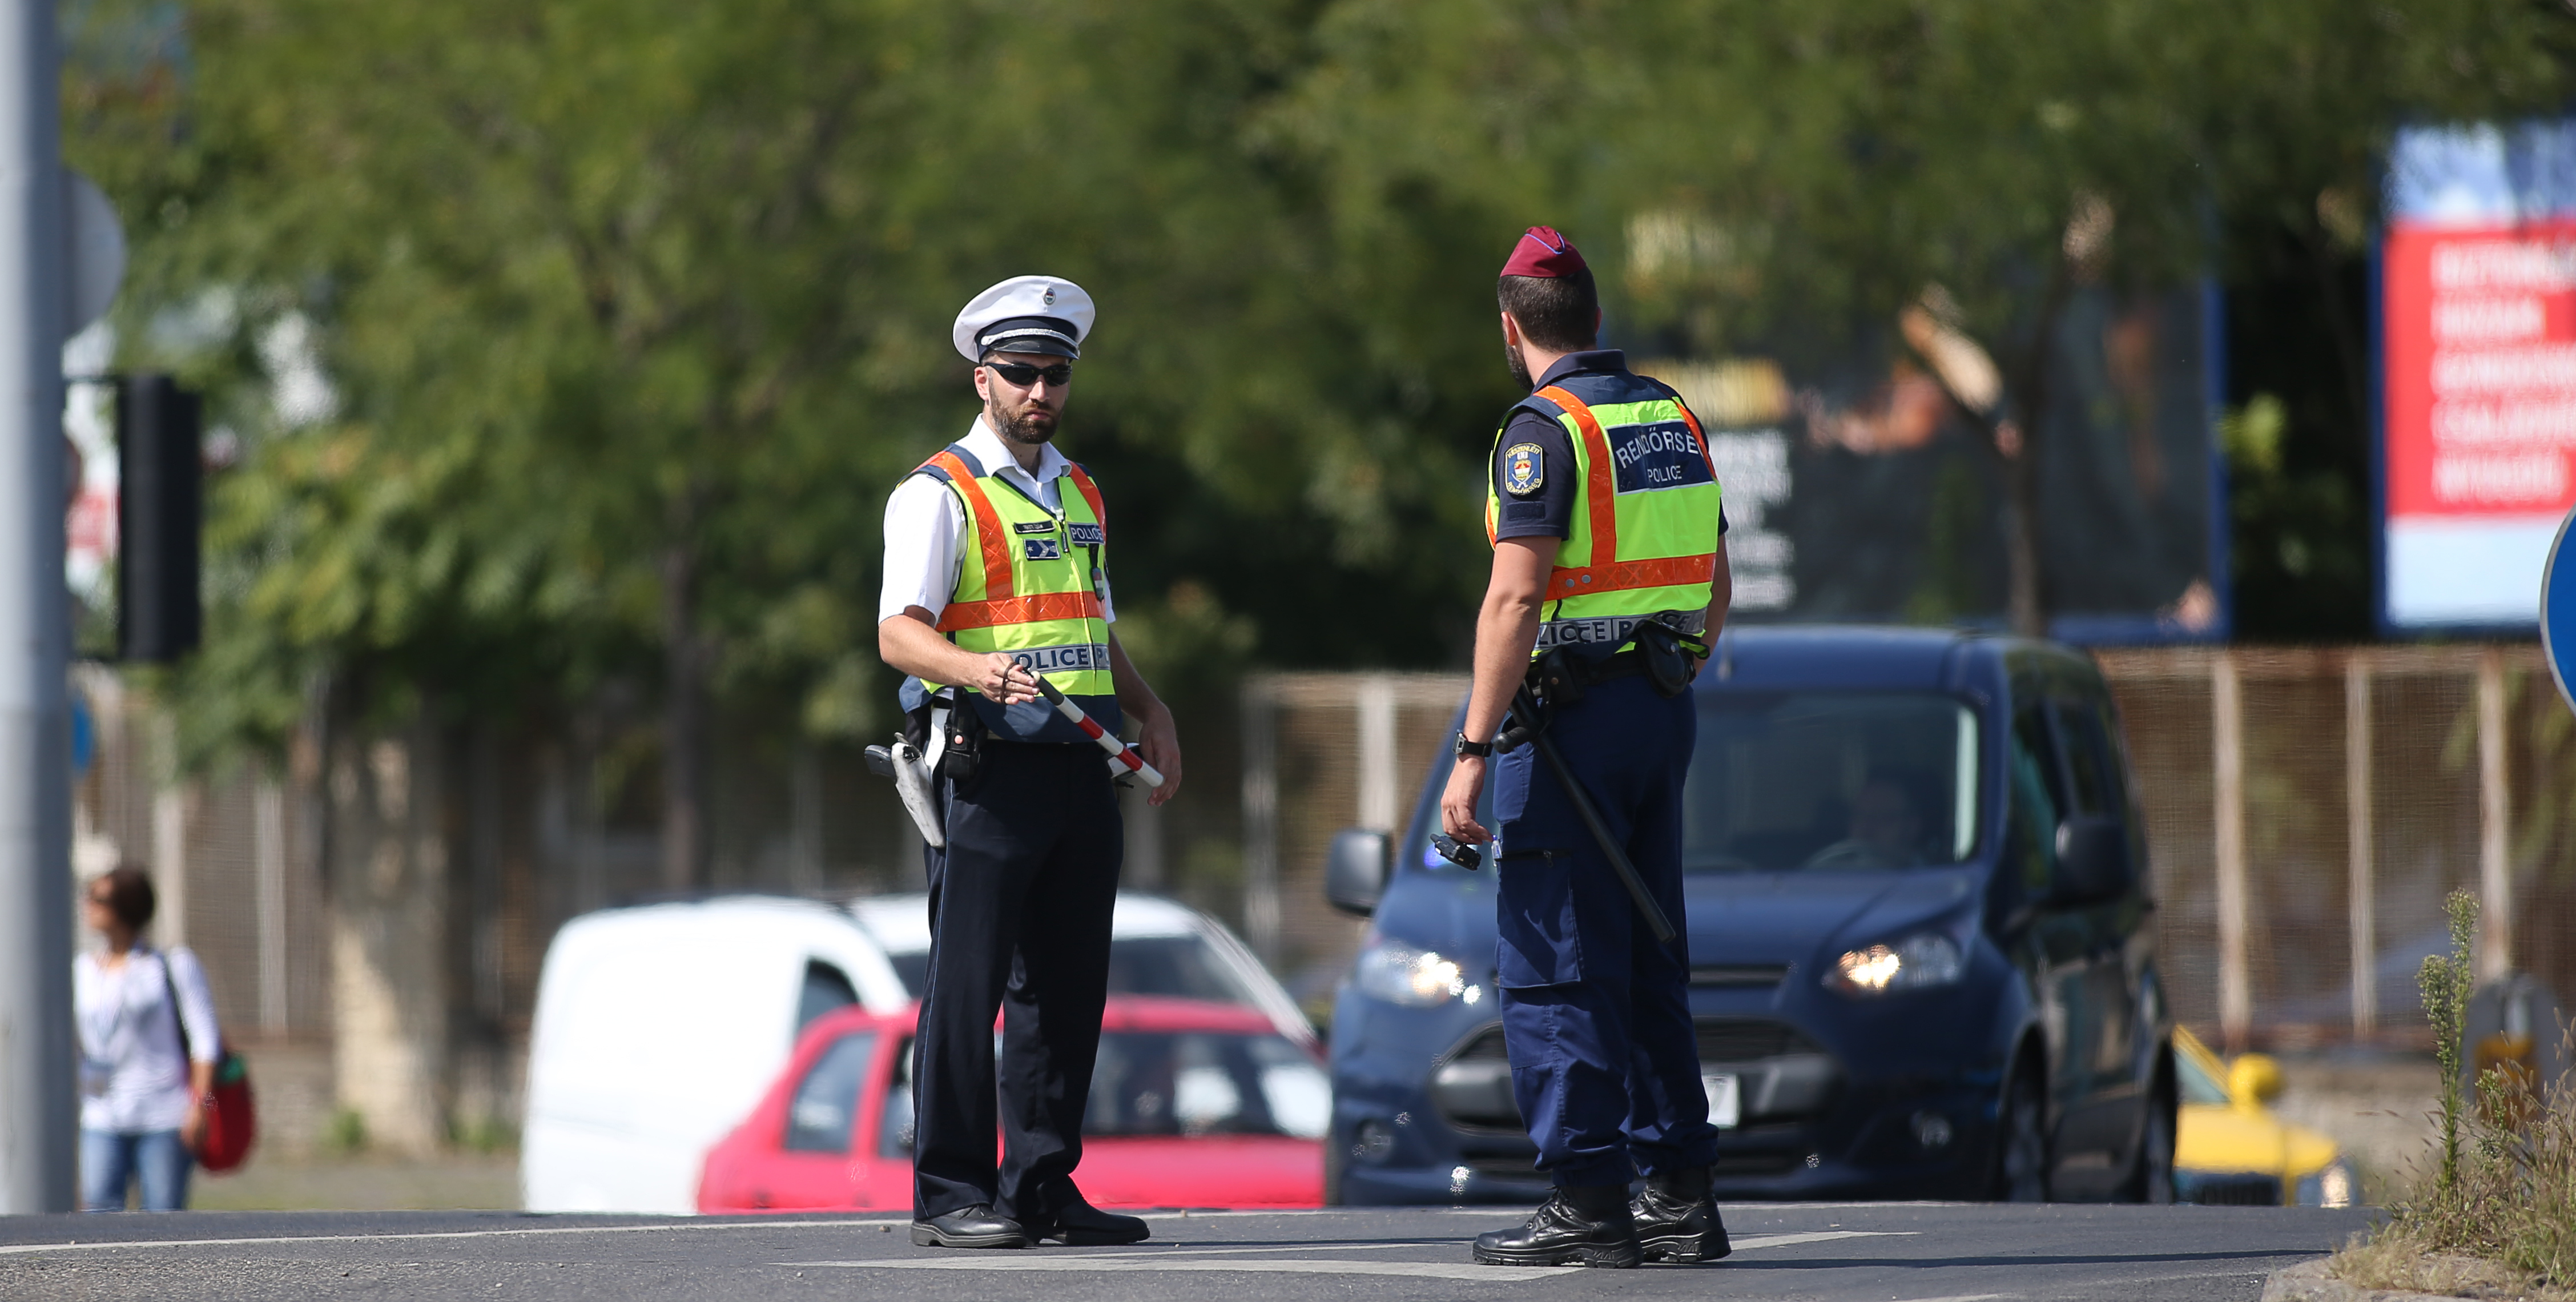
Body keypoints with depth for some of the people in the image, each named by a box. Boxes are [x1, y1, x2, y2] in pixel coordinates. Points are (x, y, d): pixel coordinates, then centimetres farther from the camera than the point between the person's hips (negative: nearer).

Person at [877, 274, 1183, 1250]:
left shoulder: (1079, 495, 20)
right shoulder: (939, 495, -3)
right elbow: (899, 631, -12)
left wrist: (1147, 710, 13)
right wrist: (980, 671, -31)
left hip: (1082, 767, 7)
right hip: (990, 765, -7)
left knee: (1069, 984, 8)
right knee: (969, 983, -7)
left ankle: (1044, 1185, 14)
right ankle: (951, 1195, -5)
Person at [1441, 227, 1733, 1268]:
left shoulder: (1545, 427, -12)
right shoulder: (1671, 418, 12)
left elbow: (1517, 597, -19)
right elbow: (1716, 585, 17)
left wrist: (1474, 751, -19)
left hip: (1573, 710, -8)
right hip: (1662, 708, 8)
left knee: (1555, 966, -4)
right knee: (1649, 961, 12)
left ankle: (1588, 1202, -7)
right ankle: (1679, 1193, 12)